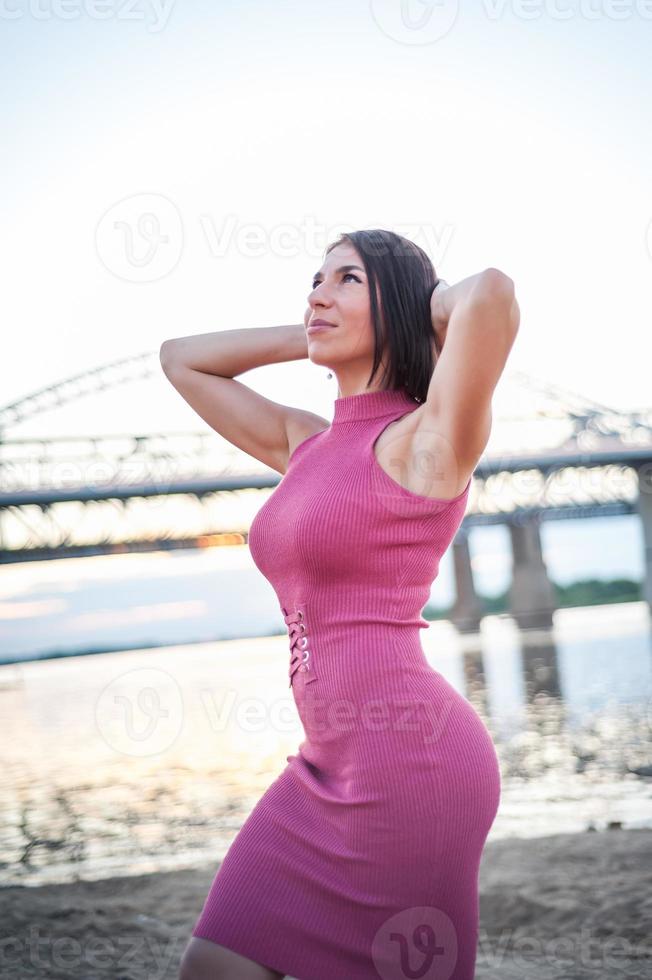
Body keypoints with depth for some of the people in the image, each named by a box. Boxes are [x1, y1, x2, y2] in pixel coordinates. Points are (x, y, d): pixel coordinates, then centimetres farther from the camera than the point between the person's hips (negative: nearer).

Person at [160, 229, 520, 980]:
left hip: (411, 756, -7)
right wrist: (315, 339, 16)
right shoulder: (304, 444, 14)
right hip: (331, 764, 8)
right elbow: (180, 358, 25)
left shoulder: (426, 439, -8)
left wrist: (443, 309, -3)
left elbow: (493, 292, -26)